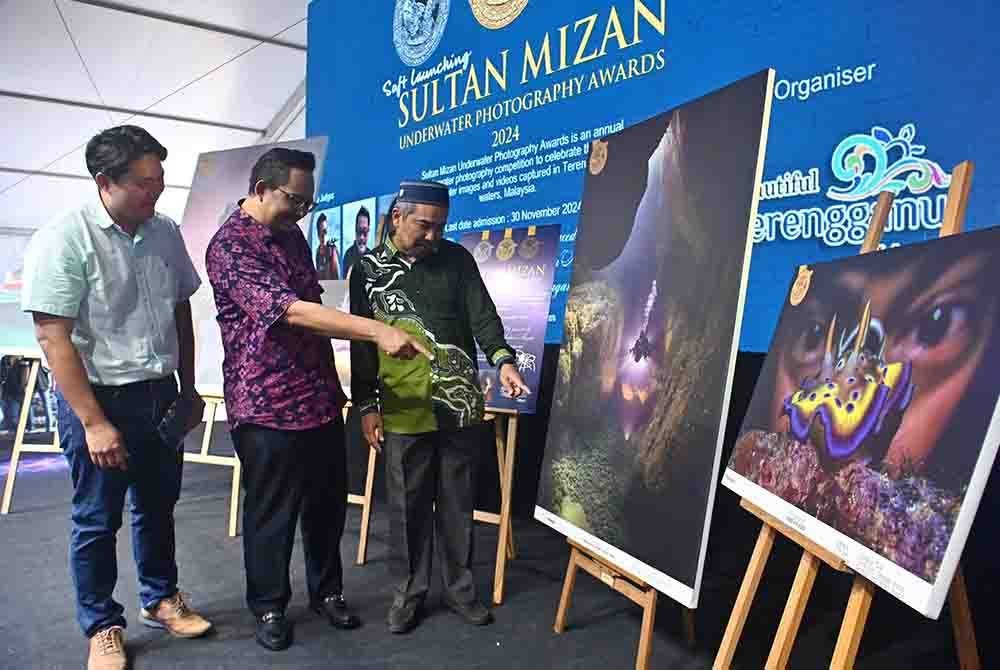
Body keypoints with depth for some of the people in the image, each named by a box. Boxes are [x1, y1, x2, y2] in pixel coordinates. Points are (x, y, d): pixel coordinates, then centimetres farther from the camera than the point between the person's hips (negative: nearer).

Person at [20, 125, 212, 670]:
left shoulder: (165, 232, 1)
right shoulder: (63, 239, -16)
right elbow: (53, 337, -17)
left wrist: (188, 389, 13)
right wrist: (94, 422, -19)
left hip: (159, 394, 5)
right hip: (98, 398, -5)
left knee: (158, 507, 18)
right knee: (96, 519, 10)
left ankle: (159, 599, 38)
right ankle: (103, 626, 28)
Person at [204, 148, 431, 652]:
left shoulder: (292, 236, 11)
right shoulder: (230, 246, -16)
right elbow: (290, 311, -28)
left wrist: (333, 381, 18)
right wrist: (378, 331, -35)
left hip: (320, 397, 7)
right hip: (266, 406, -7)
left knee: (328, 503, 16)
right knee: (271, 512, 8)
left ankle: (327, 591, 34)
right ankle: (269, 607, 28)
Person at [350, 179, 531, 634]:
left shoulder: (457, 259, 5)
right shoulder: (370, 269, 3)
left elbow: (481, 315, -4)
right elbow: (361, 344, 4)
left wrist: (502, 359, -22)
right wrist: (366, 405, 0)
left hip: (461, 405, 1)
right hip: (405, 410, -1)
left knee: (457, 503, 11)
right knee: (409, 506, 8)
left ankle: (459, 588, 27)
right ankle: (410, 591, 25)